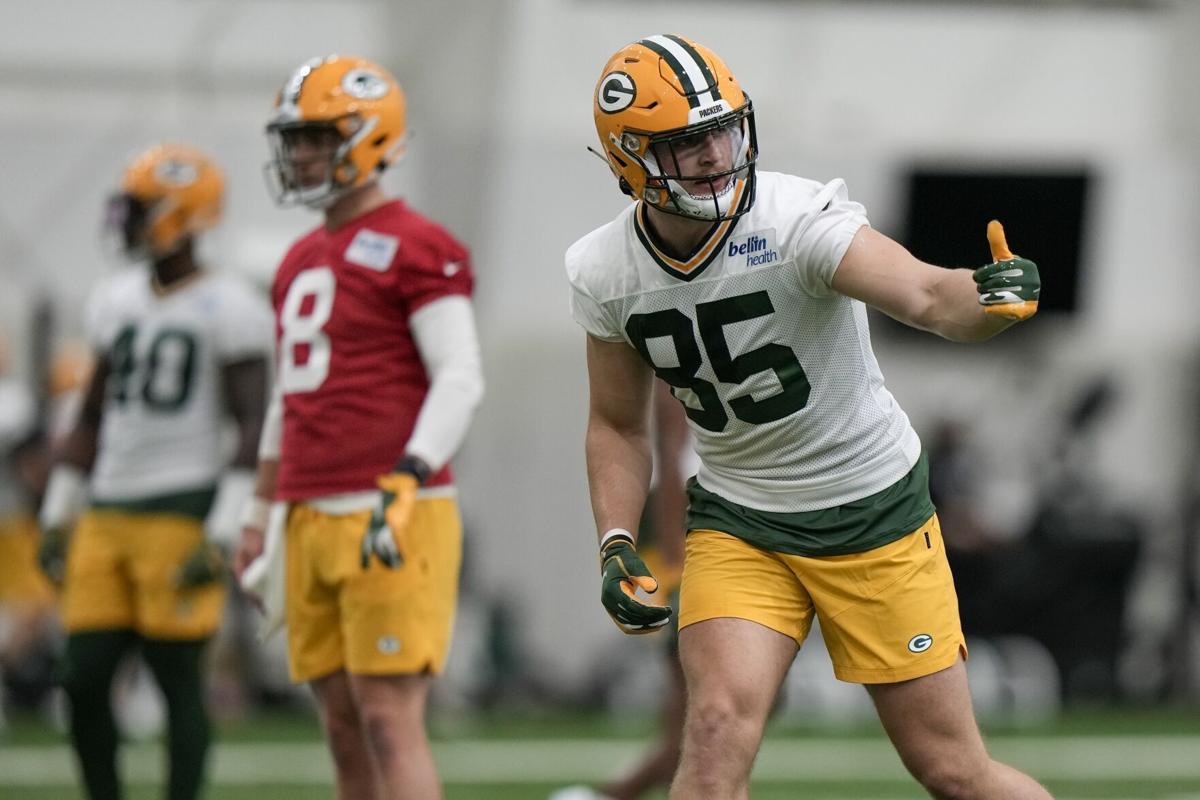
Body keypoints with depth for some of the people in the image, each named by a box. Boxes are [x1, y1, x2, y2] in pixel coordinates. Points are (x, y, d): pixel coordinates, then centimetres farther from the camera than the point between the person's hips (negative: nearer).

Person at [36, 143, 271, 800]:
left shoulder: (226, 308, -8)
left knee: (178, 679, -4)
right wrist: (57, 518, 17)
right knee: (83, 678, 2)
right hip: (109, 516, 7)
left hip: (181, 515, -7)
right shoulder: (116, 301, 14)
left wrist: (220, 539, -17)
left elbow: (253, 430, -11)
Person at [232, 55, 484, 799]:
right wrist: (261, 514, 24)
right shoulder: (302, 261, 20)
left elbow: (460, 379, -14)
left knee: (390, 719, -11)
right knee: (344, 725, 8)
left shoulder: (416, 249, -7)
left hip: (394, 523, -8)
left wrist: (406, 484, -23)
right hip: (314, 517, 8)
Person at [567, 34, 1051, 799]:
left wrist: (992, 294, -59)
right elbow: (618, 425, 9)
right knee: (720, 724, -20)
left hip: (874, 508, -3)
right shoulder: (606, 273, -7)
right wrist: (616, 548, -3)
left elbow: (927, 297, -38)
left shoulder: (799, 220, -22)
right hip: (737, 525, 3)